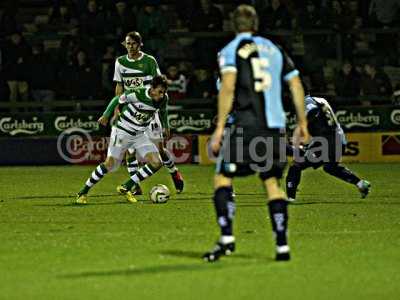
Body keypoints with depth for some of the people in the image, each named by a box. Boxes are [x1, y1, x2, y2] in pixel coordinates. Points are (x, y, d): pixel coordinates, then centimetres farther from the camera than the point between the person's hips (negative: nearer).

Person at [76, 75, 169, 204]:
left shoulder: (163, 99, -9)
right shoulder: (137, 94, -25)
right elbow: (118, 100, -9)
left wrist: (165, 127, 24)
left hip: (140, 134, 5)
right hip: (122, 131, -5)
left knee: (156, 163, -10)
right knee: (110, 164, -14)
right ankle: (83, 193, 2)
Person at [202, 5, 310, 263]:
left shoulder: (231, 50, 3)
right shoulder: (274, 49, 18)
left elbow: (228, 87, -11)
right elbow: (296, 85, 15)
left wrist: (220, 127, -11)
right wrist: (302, 123, 21)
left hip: (244, 125, -5)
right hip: (274, 125, 5)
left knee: (223, 177, 1)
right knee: (272, 182, 11)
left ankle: (227, 238, -14)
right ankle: (282, 246, 4)